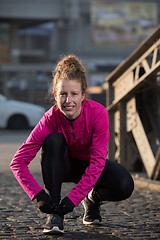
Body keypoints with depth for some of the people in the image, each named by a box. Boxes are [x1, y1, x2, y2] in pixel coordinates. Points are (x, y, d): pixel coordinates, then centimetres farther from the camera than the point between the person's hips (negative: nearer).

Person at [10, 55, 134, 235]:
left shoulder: (98, 113, -29)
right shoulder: (51, 118, -26)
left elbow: (97, 161, -31)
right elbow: (18, 162, -27)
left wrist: (72, 199, -39)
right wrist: (39, 195, -40)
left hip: (89, 165, 0)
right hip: (62, 165, 1)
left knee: (124, 187, -30)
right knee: (53, 140, -32)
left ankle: (93, 199, 7)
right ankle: (54, 213, -27)